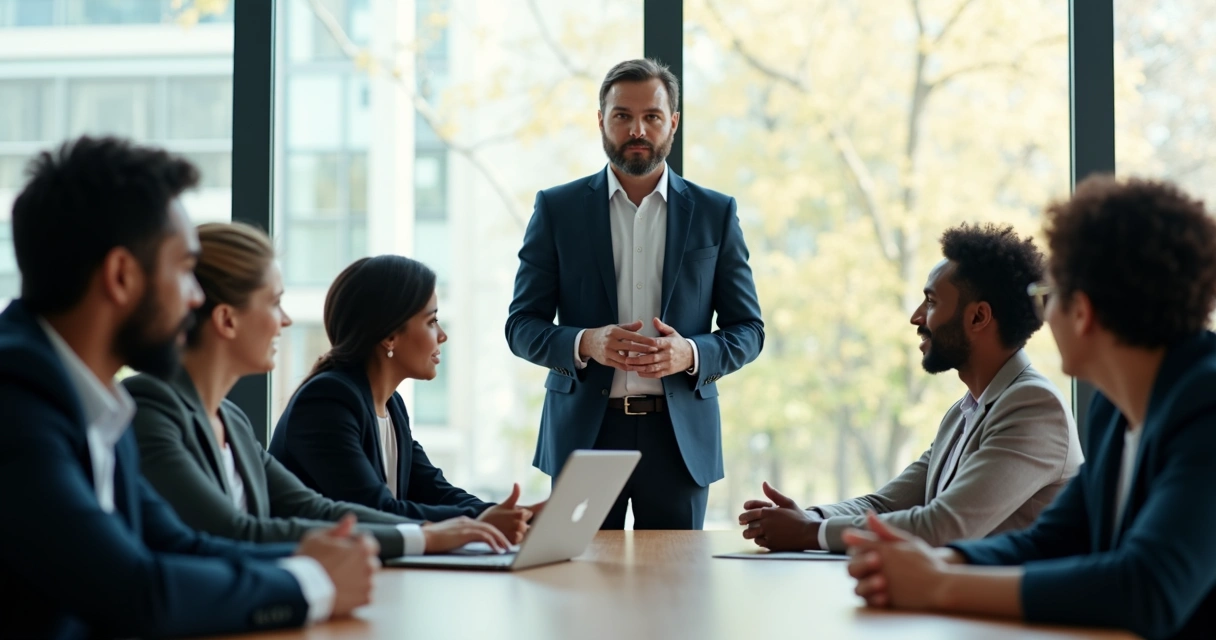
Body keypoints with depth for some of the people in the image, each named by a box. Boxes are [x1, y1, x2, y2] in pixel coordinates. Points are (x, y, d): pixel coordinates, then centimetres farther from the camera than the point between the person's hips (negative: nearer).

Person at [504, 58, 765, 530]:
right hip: (584, 434, 0)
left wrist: (690, 353, -13)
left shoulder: (715, 213, 7)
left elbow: (748, 330, 7)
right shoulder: (557, 209, 5)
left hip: (680, 436, 1)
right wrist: (585, 344, -16)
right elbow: (521, 326, 4)